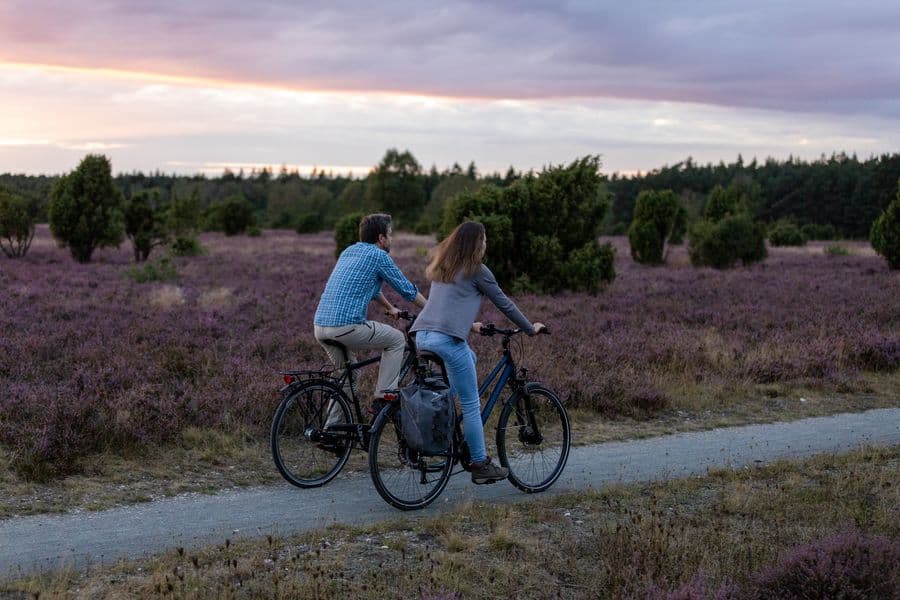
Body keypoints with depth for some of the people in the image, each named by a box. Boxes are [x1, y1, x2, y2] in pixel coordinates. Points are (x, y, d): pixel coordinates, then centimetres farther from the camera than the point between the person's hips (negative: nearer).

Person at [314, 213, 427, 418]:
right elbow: (407, 289, 5)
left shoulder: (349, 251, 22)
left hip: (320, 326, 8)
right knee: (397, 339, 10)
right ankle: (383, 397, 6)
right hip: (346, 326, -8)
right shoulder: (378, 255, -2)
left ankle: (330, 427, 24)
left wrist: (390, 308, 49)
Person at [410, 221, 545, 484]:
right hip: (447, 339, -8)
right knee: (471, 405, 1)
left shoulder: (441, 267, 20)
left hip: (422, 335, 8)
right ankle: (481, 465, 5)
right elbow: (504, 304, 5)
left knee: (470, 357, 33)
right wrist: (531, 328, 16)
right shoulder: (476, 270, -1)